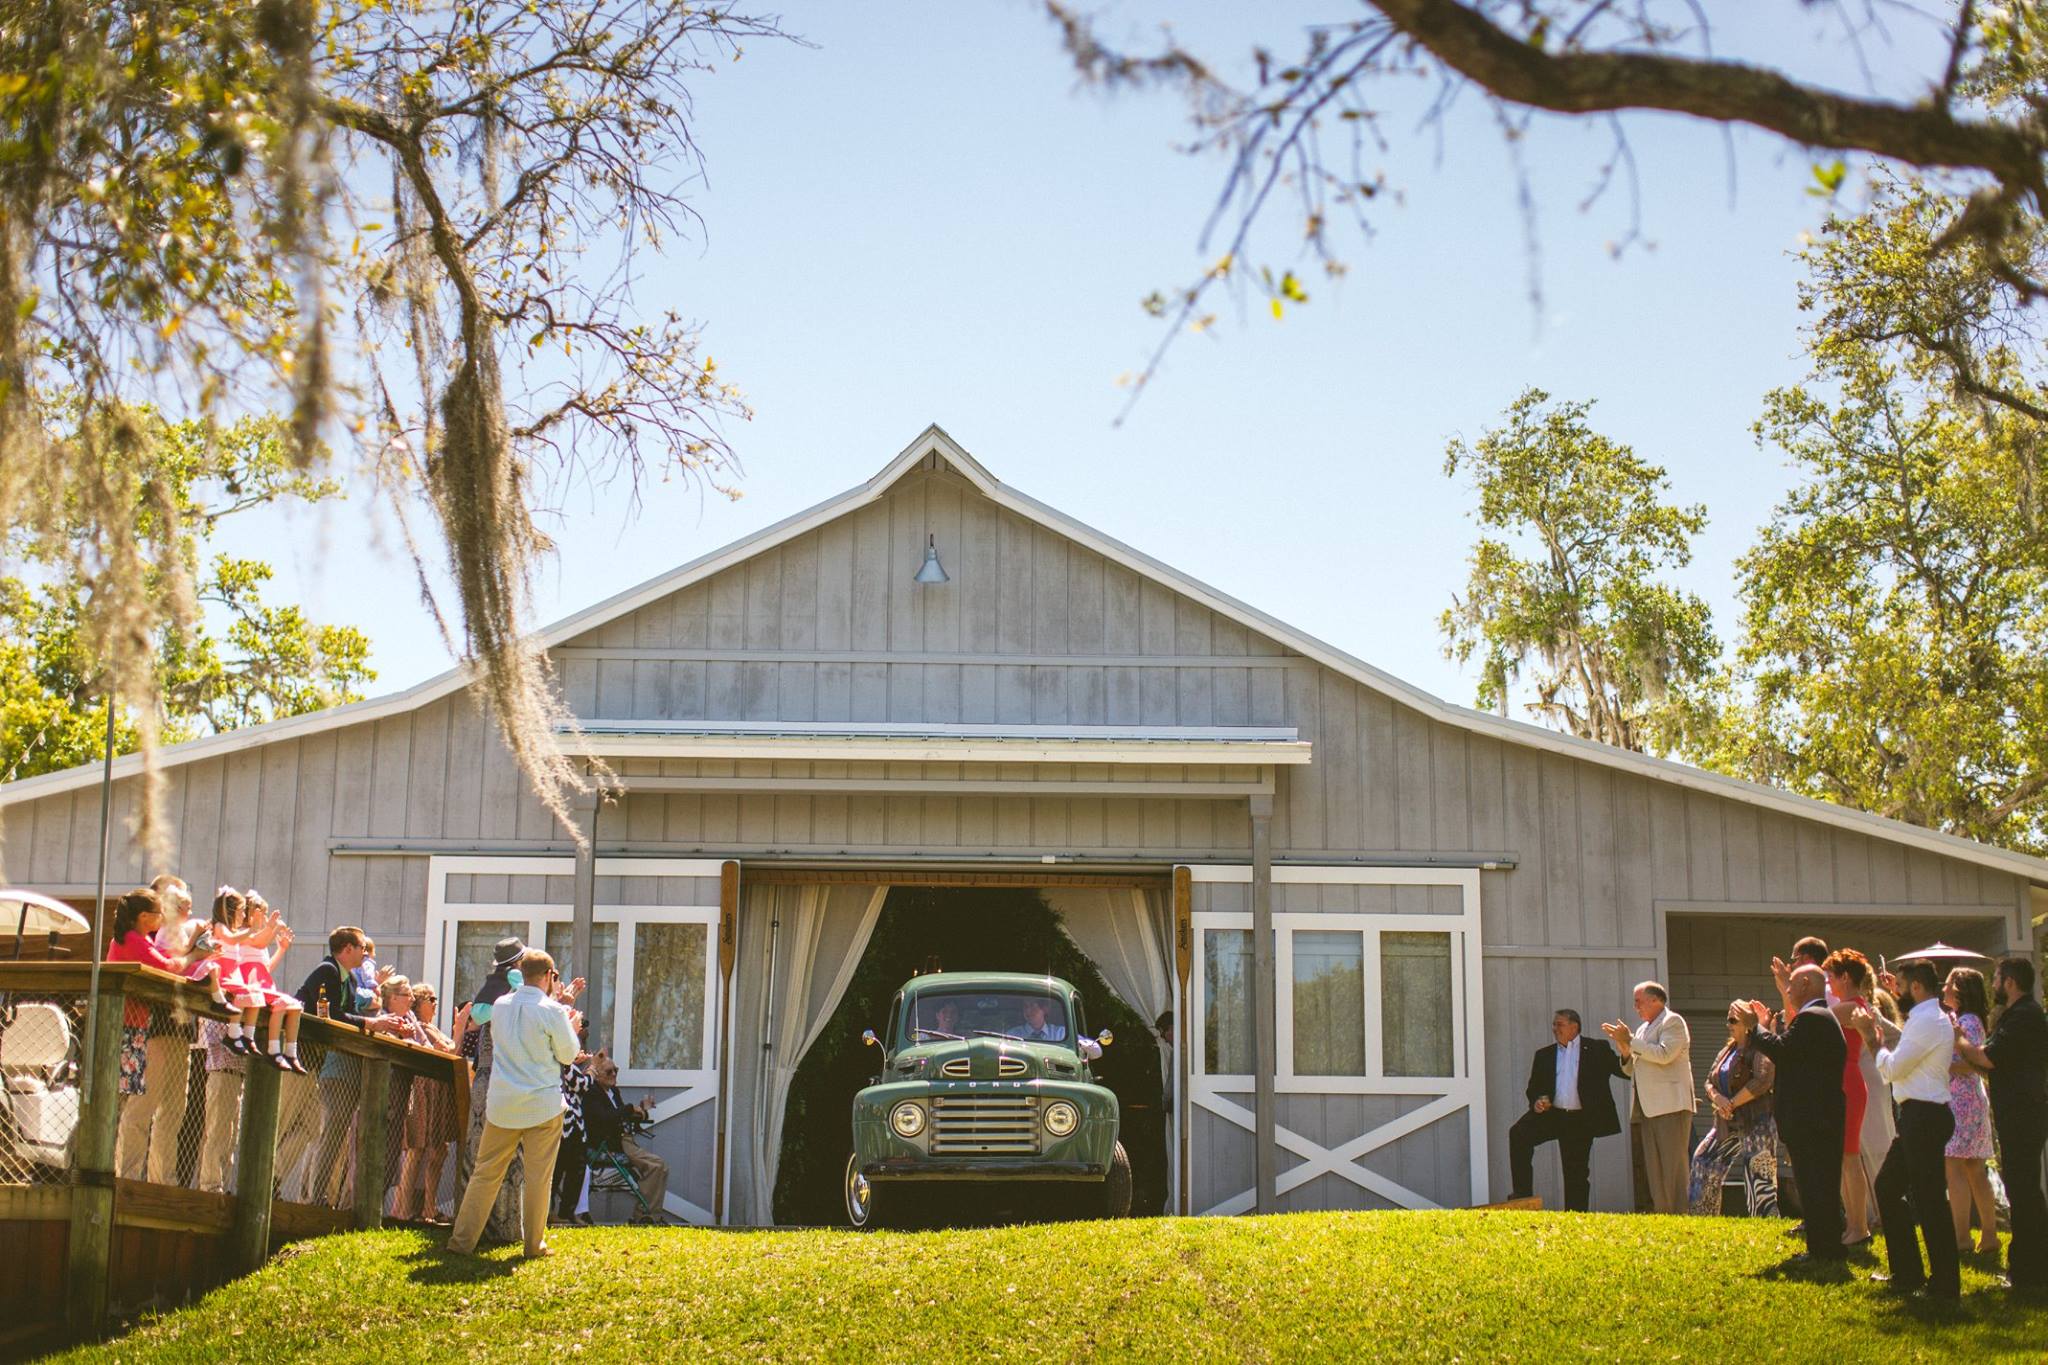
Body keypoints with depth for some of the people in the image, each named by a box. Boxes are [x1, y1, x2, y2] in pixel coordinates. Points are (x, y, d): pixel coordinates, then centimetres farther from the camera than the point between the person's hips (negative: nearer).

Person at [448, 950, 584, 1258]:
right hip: (543, 1104, -4)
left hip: (502, 1105, 4)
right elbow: (569, 1055, -2)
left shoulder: (500, 1007, 5)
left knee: (485, 1174, 9)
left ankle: (462, 1241, 9)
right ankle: (534, 1245, 9)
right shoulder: (552, 1010, -11)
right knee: (539, 1177, 4)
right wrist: (570, 1027, 17)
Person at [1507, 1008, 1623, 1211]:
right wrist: (1536, 1101, -7)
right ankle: (1523, 1194, -20)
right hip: (1551, 1114, 2)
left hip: (1581, 1120, -2)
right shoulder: (1544, 1055, 16)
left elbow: (1623, 1070, -4)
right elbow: (1533, 1086, 16)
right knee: (1518, 1133, -24)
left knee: (1577, 1175, 4)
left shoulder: (1597, 1049, 5)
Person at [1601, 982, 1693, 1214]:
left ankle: (1678, 1216, -12)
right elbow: (1631, 1071, 25)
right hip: (1645, 1108, 8)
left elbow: (1664, 1054, -17)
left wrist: (1631, 1041, -12)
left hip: (1670, 1106, -8)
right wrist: (1625, 1051, 6)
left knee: (1672, 1166, -11)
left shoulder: (1673, 1022, 0)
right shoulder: (1642, 1029, 23)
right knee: (1651, 1169, 4)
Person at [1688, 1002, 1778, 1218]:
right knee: (1703, 1160, 10)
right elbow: (1710, 1081, 16)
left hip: (1757, 1124, -9)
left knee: (1758, 1177, -12)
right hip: (1728, 1125, 9)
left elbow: (1763, 1081, -22)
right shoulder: (1727, 1051, 18)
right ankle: (1702, 1216, 19)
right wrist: (1717, 1097, -8)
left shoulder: (1760, 1050, -8)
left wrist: (1732, 1103, -16)